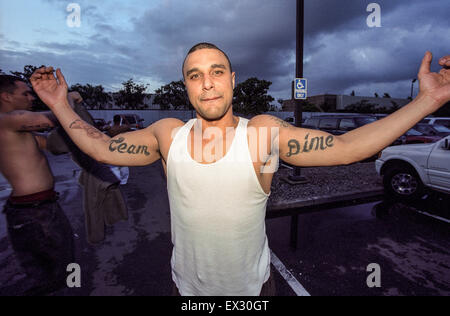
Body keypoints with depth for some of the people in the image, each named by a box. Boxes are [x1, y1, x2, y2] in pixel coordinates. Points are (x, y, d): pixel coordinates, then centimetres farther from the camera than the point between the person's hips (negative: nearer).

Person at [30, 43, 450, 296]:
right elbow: (102, 148, -2)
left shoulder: (264, 132, -19)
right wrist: (60, 104, -2)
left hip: (249, 286, -1)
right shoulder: (168, 134, -12)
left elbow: (346, 147, -21)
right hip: (187, 286, 2)